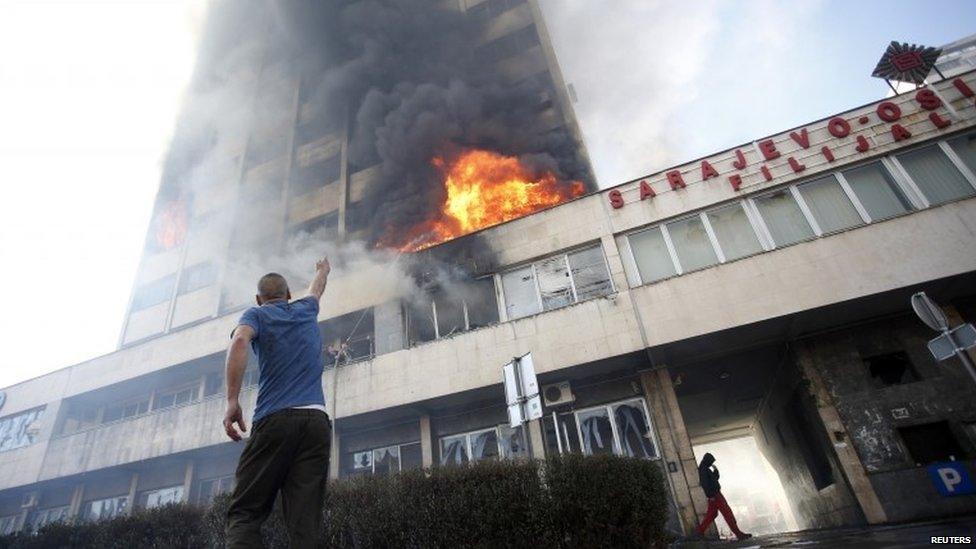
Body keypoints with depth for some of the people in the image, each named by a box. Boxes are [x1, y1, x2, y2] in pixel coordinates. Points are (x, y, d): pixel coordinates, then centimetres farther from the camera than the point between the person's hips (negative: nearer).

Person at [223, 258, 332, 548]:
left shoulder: (256, 314, 12)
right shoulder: (305, 310, 23)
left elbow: (239, 342, -11)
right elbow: (317, 288, 46)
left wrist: (232, 400, -13)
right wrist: (322, 270, 67)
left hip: (274, 419, -3)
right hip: (317, 419, 3)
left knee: (245, 513, 0)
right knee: (305, 523, -1)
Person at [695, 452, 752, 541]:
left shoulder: (706, 469, 17)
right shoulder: (703, 470, -15)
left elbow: (715, 478, 21)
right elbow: (705, 484, -23)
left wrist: (715, 470, 7)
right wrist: (710, 495, -25)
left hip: (715, 493, 10)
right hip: (714, 494, -10)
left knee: (711, 514, 13)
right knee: (727, 512, -6)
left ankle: (700, 531, 16)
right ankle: (738, 533, -2)